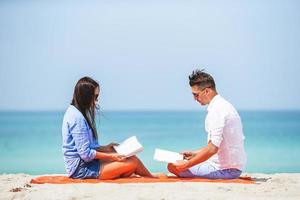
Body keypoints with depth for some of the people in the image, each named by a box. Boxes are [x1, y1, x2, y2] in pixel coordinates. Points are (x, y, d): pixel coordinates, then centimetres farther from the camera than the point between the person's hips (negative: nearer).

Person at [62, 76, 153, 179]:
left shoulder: (74, 112, 13)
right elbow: (86, 154, -20)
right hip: (81, 168, -10)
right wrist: (111, 156, -12)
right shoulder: (77, 117, -18)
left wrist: (104, 148, 12)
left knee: (132, 159, 2)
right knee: (133, 162, -11)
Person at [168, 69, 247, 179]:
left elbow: (212, 148, -25)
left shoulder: (217, 110, -19)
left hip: (224, 169, -10)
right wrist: (194, 153, 20)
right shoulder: (222, 105, 13)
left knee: (173, 167, -14)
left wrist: (186, 165, -19)